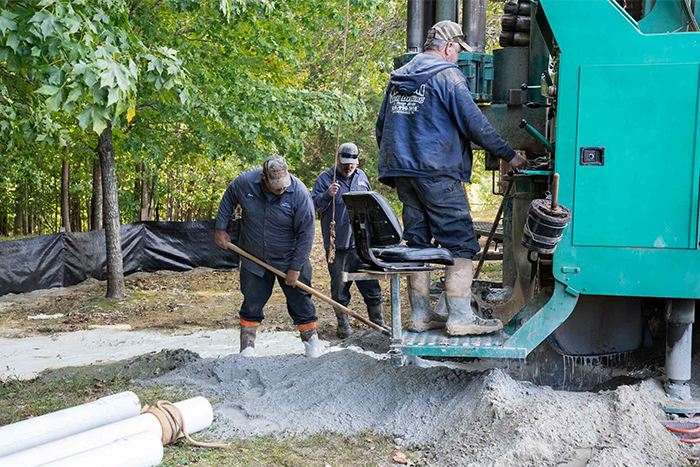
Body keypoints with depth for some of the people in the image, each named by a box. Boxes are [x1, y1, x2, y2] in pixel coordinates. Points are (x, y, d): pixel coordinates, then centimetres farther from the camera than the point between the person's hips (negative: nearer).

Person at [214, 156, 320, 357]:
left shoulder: (299, 193, -21)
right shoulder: (244, 182, -15)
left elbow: (306, 233, -14)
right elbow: (228, 201, 8)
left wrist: (295, 268, -13)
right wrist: (220, 229, 7)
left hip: (289, 260, -1)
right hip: (253, 260, 2)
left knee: (300, 303, 4)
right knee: (251, 305, 4)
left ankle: (312, 347, 18)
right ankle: (247, 349, 14)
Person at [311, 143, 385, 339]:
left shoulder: (361, 177, 15)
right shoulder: (325, 178, 0)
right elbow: (313, 204, -7)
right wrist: (327, 195, -25)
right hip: (337, 245, -3)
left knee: (371, 285, 6)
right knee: (340, 288, 4)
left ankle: (378, 323, 16)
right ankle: (343, 326, 16)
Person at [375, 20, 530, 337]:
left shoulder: (398, 79, 17)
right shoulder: (447, 75, -6)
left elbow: (381, 128, 22)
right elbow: (474, 123, -10)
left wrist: (393, 164, 32)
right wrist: (509, 155, -3)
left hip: (403, 172, 8)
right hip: (437, 172, -8)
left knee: (418, 244, 11)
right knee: (460, 244, -3)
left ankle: (420, 316, 14)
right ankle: (460, 318, -5)